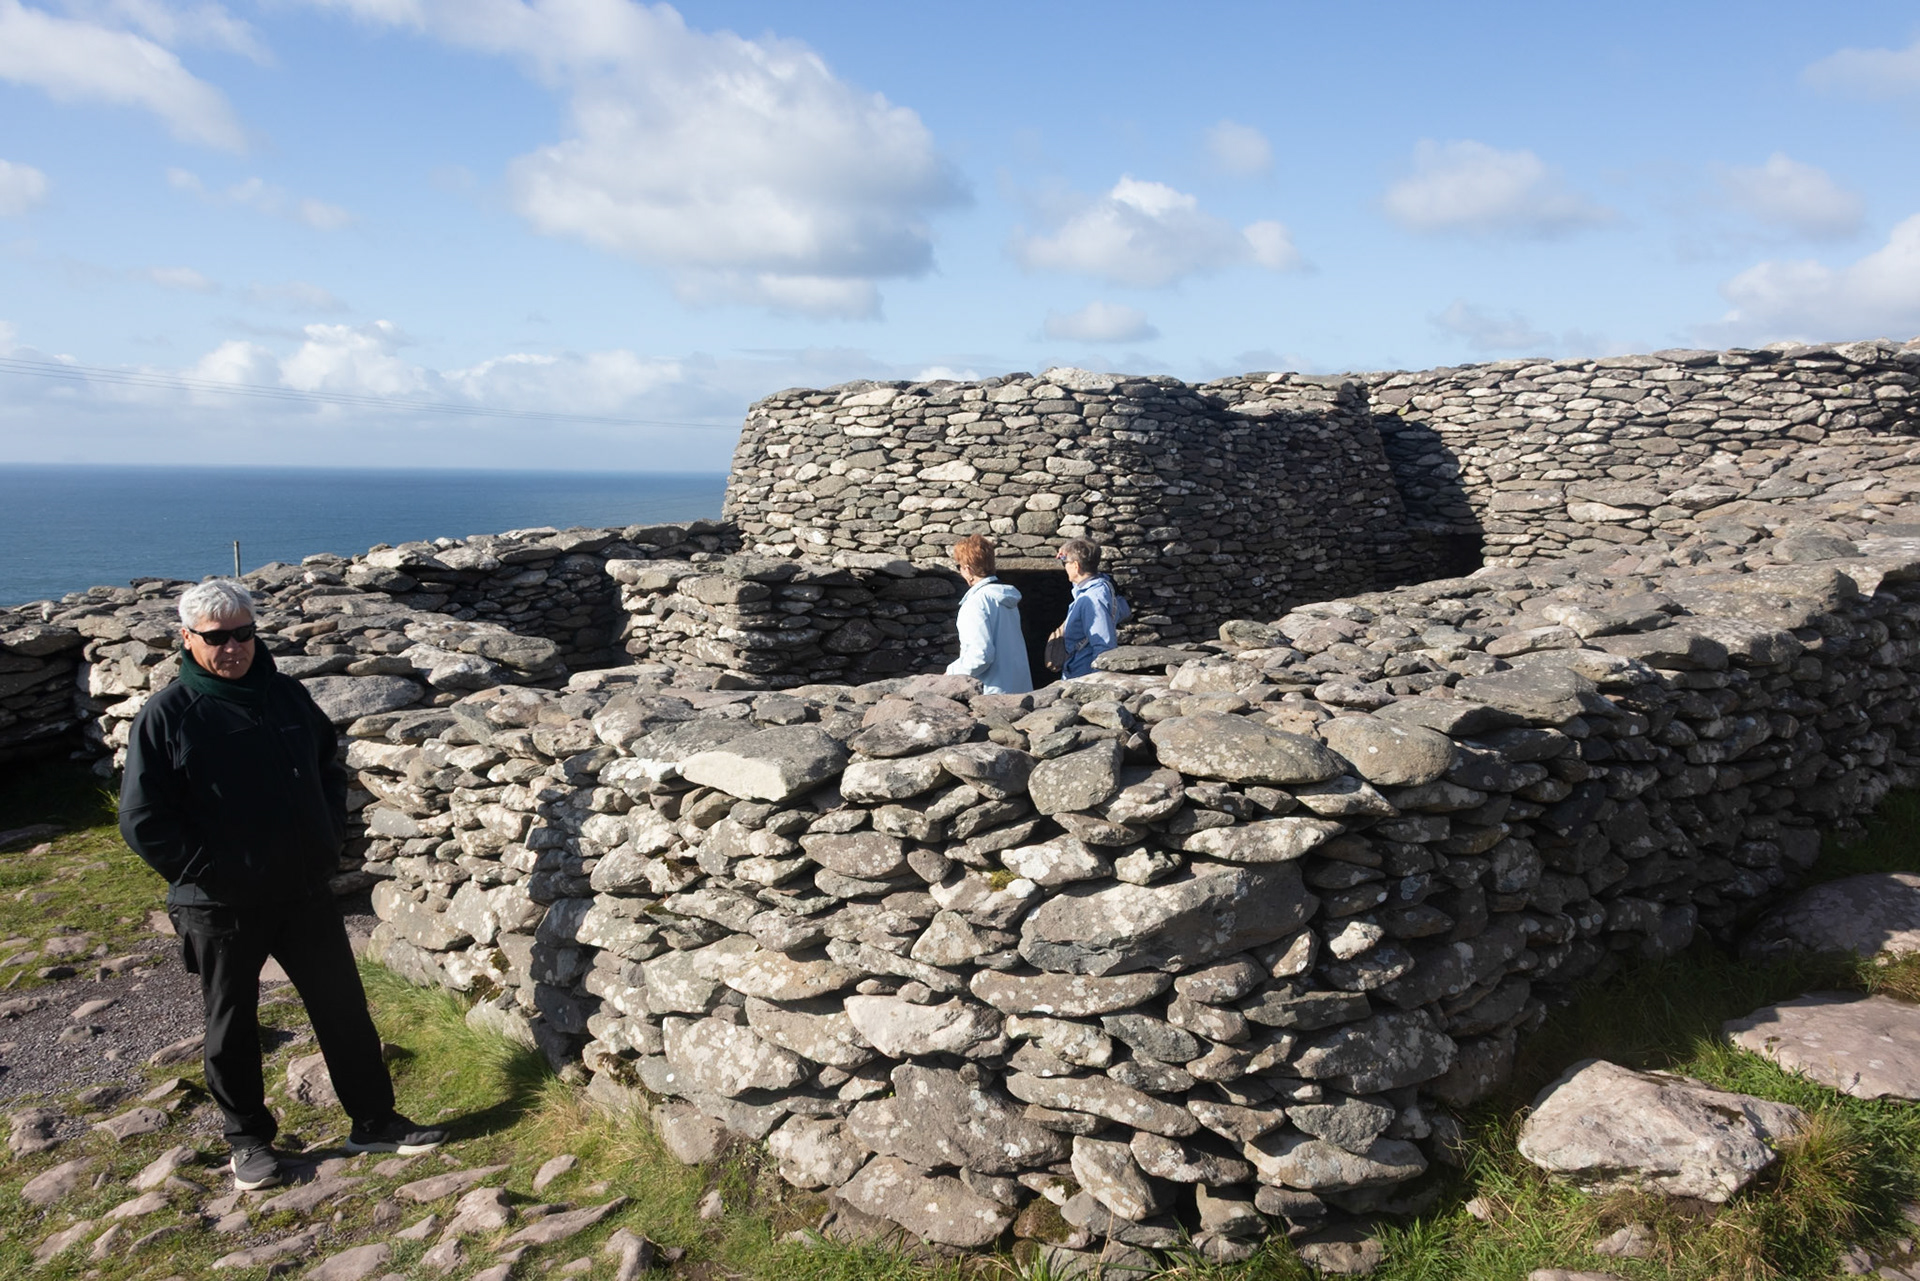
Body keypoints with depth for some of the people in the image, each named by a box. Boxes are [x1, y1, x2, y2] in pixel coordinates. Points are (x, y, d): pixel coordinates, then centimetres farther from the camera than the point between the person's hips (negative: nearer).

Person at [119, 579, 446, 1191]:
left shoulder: (287, 697, 4)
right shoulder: (166, 716, -10)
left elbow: (330, 771, 16)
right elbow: (142, 820, -10)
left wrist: (327, 842, 5)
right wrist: (206, 871, -14)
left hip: (304, 892, 4)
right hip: (220, 906, -3)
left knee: (343, 1007, 10)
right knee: (233, 1026, 12)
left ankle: (374, 1121, 24)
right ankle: (248, 1140, 31)